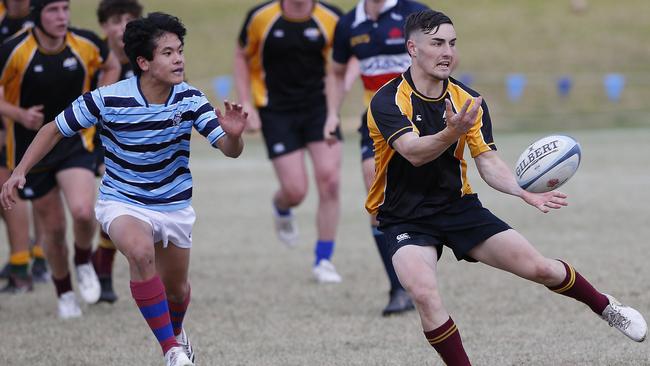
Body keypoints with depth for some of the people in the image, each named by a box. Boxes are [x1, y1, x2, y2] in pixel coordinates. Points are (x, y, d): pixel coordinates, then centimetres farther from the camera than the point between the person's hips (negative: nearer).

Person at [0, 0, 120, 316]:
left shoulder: (86, 44, -9)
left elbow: (111, 67, 13)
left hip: (75, 142, 1)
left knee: (82, 211, -23)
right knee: (53, 227, 6)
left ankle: (83, 263, 10)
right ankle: (64, 294, 30)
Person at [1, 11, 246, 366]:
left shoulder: (189, 99, -15)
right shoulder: (107, 99, -21)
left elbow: (229, 149, -17)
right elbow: (54, 129, -7)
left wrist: (233, 134, -41)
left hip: (174, 204, 3)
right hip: (122, 201, -3)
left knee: (176, 289, 16)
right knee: (141, 252, -35)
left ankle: (176, 332, 53)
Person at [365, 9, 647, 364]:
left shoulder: (469, 102, 1)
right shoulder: (388, 101, -16)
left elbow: (489, 164, -3)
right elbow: (414, 152, -32)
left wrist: (525, 192, -22)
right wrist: (451, 134, -52)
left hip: (460, 207, 4)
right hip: (405, 220, -4)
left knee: (538, 267, -5)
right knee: (425, 295, -30)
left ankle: (605, 306, 23)